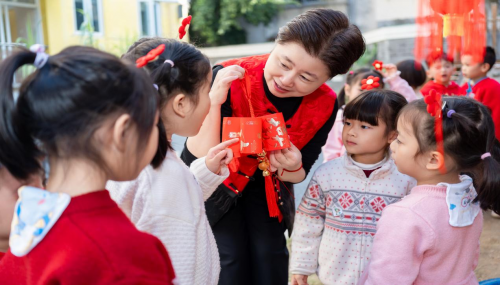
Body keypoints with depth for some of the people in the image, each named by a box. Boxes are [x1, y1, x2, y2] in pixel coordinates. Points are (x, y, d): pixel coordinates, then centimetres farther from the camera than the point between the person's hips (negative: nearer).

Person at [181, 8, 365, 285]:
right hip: (216, 183, -3)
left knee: (270, 258, 2)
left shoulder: (324, 106, -19)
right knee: (229, 262, -7)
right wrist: (213, 97, -46)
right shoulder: (229, 78, -31)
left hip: (267, 185, 3)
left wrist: (292, 168, -31)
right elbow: (200, 157, -34)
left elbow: (300, 175, -7)